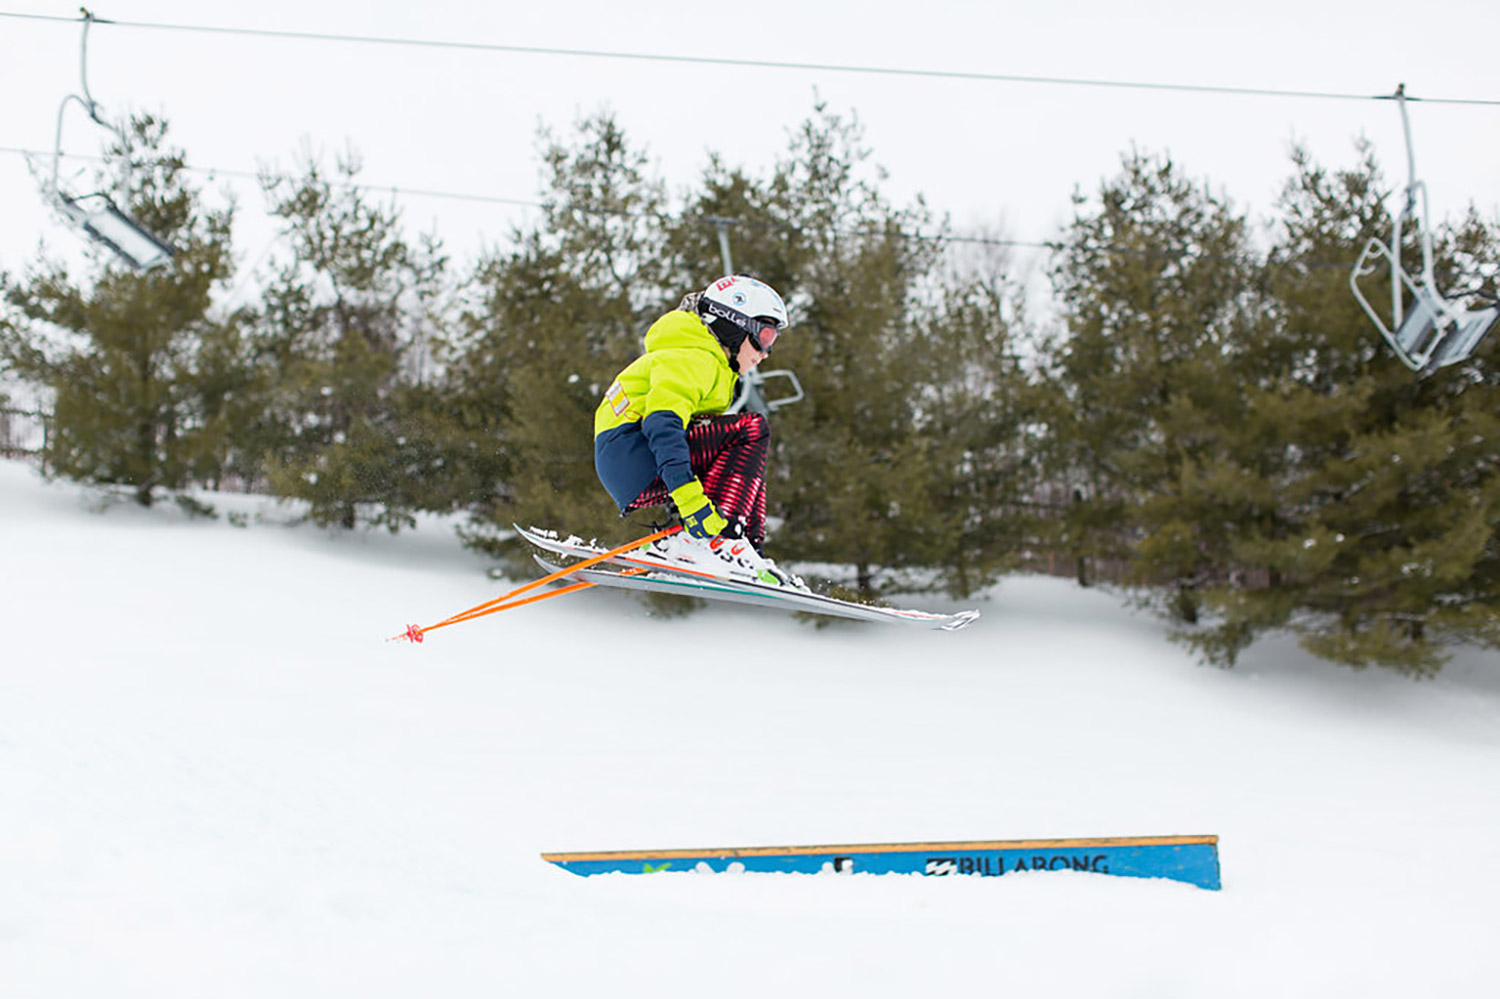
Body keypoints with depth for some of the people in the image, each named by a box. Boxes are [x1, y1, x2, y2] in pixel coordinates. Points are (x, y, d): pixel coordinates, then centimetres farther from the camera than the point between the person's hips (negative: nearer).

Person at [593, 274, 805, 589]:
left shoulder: (713, 365, 24)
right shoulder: (694, 359, -10)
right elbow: (662, 423, -27)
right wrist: (689, 497, -38)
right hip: (629, 451, -11)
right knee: (752, 430, -18)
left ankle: (751, 554, 0)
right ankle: (712, 542, -30)